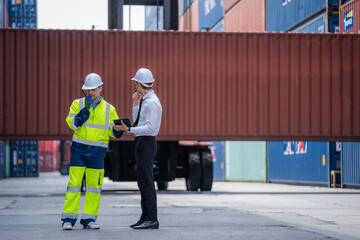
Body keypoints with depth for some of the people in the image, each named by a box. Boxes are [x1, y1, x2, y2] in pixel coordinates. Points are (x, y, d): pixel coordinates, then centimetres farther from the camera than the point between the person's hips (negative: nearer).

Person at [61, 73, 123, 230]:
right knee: (74, 183, -6)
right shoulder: (78, 104, 4)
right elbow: (72, 123, -10)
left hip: (97, 152, 1)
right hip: (79, 149, -1)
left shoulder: (109, 109, 7)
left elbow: (113, 131, 8)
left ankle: (89, 219, 11)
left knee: (94, 186, 3)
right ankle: (68, 219, -3)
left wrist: (118, 130, -15)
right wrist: (85, 108, -17)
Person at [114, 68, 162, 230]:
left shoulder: (152, 102, -16)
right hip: (142, 143, 11)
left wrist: (128, 130, -27)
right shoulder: (145, 100, 15)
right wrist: (136, 104, 12)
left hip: (146, 143, -11)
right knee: (143, 181, 15)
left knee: (147, 182, -9)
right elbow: (138, 121, 23)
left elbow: (150, 127, -23)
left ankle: (152, 219, -8)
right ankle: (145, 218, 22)